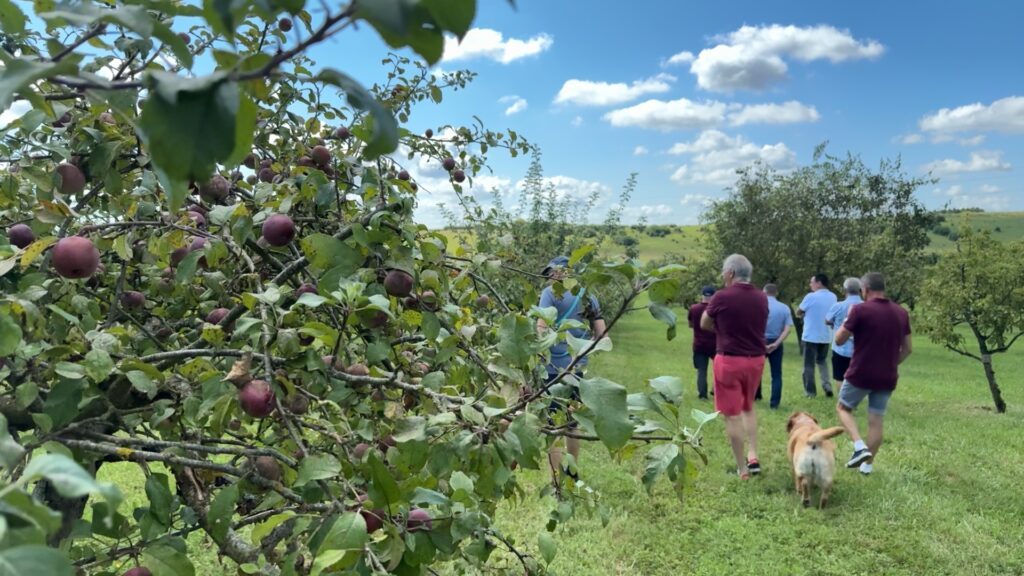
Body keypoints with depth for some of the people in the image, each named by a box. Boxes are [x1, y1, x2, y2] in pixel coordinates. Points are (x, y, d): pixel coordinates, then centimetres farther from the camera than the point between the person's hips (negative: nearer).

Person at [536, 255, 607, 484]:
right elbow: (602, 336, 9)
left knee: (554, 425, -2)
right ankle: (572, 473, 33)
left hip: (555, 368, -6)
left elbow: (542, 329, -17)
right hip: (579, 368, 6)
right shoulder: (588, 296, 11)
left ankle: (557, 482, -2)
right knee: (572, 423, 20)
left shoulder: (551, 292, -5)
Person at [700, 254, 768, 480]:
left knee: (732, 414, 4)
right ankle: (753, 457, 16)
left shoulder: (722, 297, -15)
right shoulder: (762, 298, 1)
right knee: (748, 408, 24)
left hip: (729, 360, -5)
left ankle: (742, 468, 9)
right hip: (756, 360, 5)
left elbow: (704, 324, 0)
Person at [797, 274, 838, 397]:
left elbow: (798, 313, -5)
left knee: (809, 365, 5)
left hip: (811, 336, -5)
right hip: (826, 336, 6)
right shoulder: (833, 297, 4)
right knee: (822, 361, 22)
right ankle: (827, 385, 5)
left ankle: (810, 391, 7)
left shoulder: (811, 297, -15)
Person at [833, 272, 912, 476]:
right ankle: (868, 464, 19)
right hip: (887, 377, 5)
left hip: (860, 374, -5)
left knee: (843, 408, 15)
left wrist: (847, 319, 6)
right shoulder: (901, 313, 4)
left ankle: (859, 446, -4)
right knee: (876, 421, 12)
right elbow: (907, 349, 10)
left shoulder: (860, 310, -14)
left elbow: (839, 340, -9)